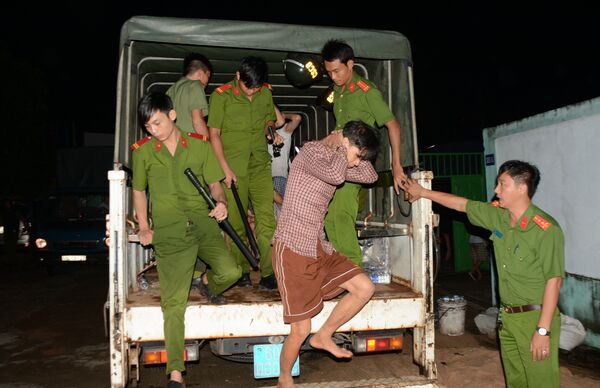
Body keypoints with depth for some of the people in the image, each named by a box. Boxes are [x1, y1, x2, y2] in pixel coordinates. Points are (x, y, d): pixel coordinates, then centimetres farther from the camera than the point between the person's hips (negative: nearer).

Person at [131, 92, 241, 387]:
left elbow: (214, 184, 13)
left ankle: (208, 284, 18)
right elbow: (139, 191, 19)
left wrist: (221, 202, -9)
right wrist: (144, 227, 9)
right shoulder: (142, 151, 9)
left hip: (203, 223, 1)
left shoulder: (200, 145, 9)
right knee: (173, 301, -7)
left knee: (231, 272, -21)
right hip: (169, 231, -1)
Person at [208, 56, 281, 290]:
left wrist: (272, 132, -1)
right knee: (235, 222, 3)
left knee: (266, 217, -7)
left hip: (260, 164, 3)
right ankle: (241, 272, 17)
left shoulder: (266, 94, 7)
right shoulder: (221, 96, -4)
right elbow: (214, 134, -4)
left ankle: (268, 274, -2)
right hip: (232, 167, -2)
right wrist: (225, 169, -10)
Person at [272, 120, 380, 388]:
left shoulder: (332, 158, 16)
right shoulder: (312, 151, -11)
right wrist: (340, 146, -13)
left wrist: (354, 155, 8)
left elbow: (370, 176, 15)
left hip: (319, 248, 9)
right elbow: (336, 175, -30)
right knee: (300, 331, -4)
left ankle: (323, 336, 16)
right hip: (292, 248, -9)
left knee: (365, 287, -1)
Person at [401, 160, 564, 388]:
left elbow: (553, 281, -18)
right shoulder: (497, 217, 3)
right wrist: (423, 192, 21)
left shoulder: (546, 229, -17)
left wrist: (543, 330, -18)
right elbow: (461, 204, 16)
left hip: (535, 318, -7)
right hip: (507, 317, 7)